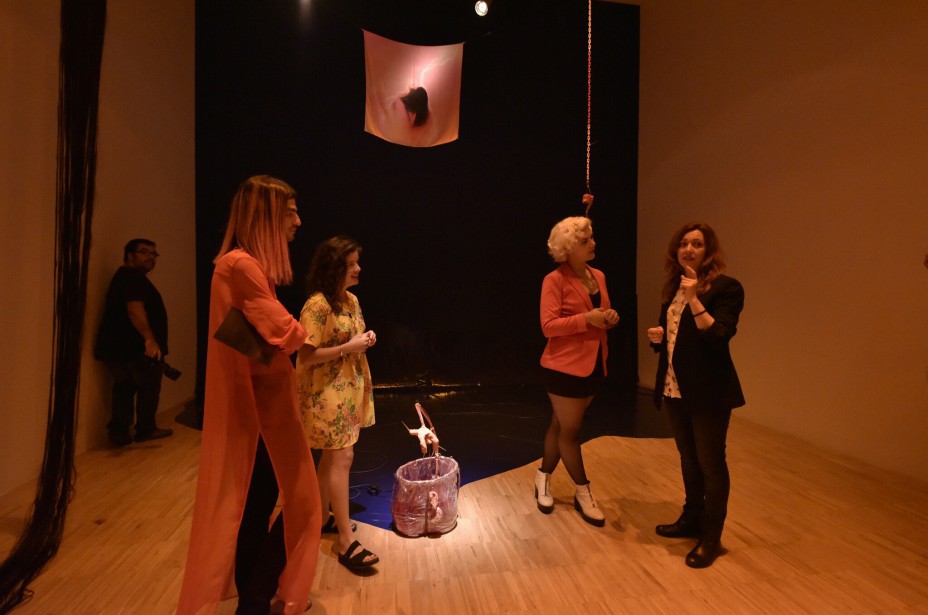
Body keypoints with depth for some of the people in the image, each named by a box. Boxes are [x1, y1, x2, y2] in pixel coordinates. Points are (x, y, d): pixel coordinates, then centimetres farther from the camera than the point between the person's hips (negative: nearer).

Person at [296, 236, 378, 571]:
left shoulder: (352, 300, 8)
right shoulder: (317, 305, -18)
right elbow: (306, 356, -21)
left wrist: (366, 340, 0)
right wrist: (349, 347, -22)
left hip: (348, 387, 9)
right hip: (325, 391, -9)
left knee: (332, 456, 17)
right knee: (342, 457, -7)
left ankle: (323, 517, 34)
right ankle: (346, 542, 2)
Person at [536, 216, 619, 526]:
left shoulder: (599, 276, 10)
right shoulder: (554, 280, -13)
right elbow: (549, 325, -19)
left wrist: (610, 318, -2)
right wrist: (587, 319, -25)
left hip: (594, 364, 7)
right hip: (565, 366, -7)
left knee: (560, 426, 18)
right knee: (569, 430, 6)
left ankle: (543, 479, 35)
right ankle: (583, 493, 23)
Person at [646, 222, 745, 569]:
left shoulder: (726, 288, -10)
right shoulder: (673, 287, 10)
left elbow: (719, 337, -21)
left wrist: (695, 299, -25)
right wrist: (657, 337, -2)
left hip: (709, 392, -6)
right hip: (675, 389, 7)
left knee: (710, 464, 6)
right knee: (688, 459, 20)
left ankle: (711, 538, 23)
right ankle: (692, 520, 37)